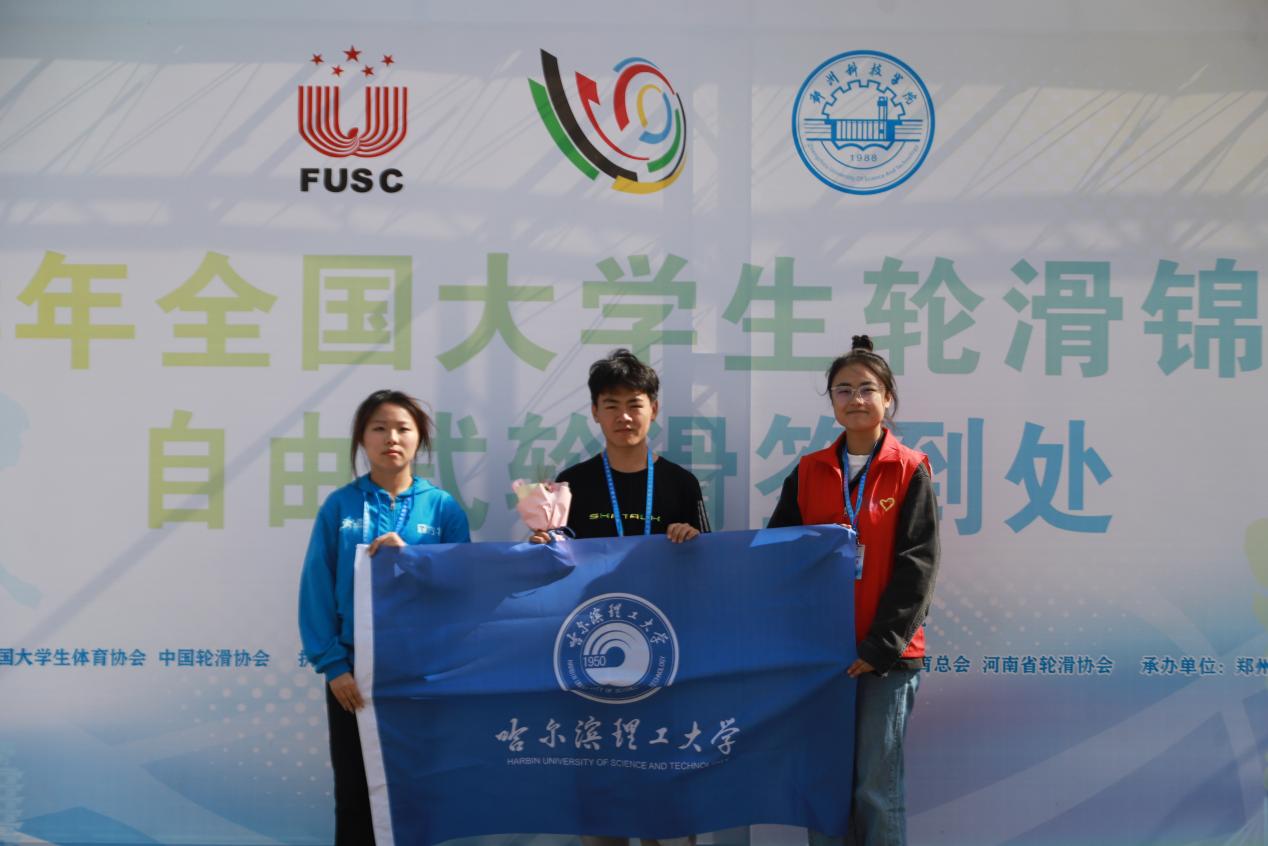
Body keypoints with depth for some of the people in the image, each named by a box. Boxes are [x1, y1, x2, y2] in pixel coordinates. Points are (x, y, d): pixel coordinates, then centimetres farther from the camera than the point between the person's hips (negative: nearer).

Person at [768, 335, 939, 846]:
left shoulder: (910, 471, -2)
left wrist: (881, 645, -13)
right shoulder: (808, 472, 8)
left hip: (887, 652, -3)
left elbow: (916, 564, -6)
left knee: (877, 786, -1)